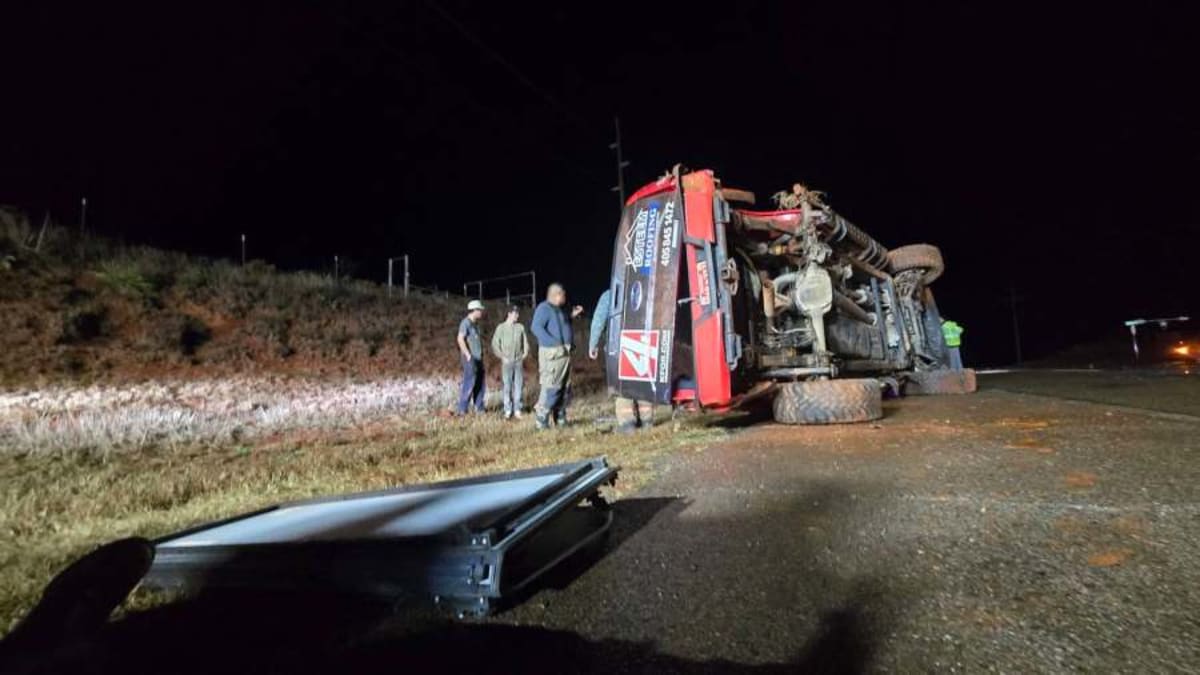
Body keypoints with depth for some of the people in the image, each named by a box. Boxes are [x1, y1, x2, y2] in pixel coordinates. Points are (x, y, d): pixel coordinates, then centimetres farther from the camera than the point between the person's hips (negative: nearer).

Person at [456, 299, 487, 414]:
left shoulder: (475, 323, 16)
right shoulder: (466, 323, -10)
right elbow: (460, 339, -18)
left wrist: (481, 354, 12)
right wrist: (468, 355, -18)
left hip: (478, 358, 9)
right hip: (470, 358, -9)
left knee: (480, 382, 10)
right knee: (469, 382, -8)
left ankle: (479, 408, 16)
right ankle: (462, 409, 0)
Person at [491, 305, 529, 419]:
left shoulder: (520, 327, 7)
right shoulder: (501, 327, -1)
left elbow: (525, 342, 14)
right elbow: (495, 344, -1)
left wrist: (525, 353, 2)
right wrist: (502, 357, -6)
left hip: (519, 361, 3)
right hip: (507, 362, -3)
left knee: (519, 385, 2)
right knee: (506, 386, -3)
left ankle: (517, 409, 9)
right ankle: (508, 410, 3)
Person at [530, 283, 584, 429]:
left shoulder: (558, 310, 20)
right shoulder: (544, 308, -9)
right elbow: (536, 327, -22)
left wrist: (572, 316, 22)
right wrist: (554, 342, -26)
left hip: (564, 353, 10)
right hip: (552, 353, -10)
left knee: (564, 388, 12)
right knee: (551, 387, -12)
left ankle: (560, 418, 19)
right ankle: (541, 419, -7)